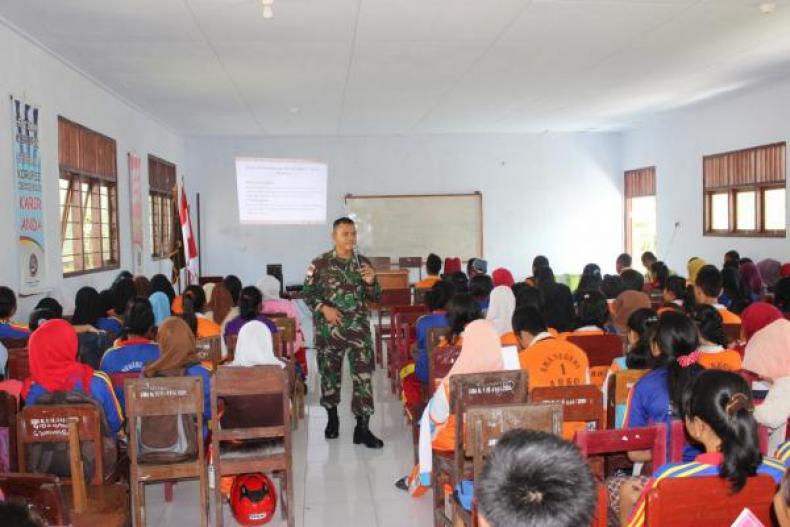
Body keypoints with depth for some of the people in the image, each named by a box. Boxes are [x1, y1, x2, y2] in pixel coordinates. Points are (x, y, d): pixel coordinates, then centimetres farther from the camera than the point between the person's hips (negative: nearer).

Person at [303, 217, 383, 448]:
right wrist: (323, 308, -16)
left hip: (359, 328, 1)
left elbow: (375, 297, 8)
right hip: (329, 329, -1)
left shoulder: (363, 263, 4)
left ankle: (362, 428, 0)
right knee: (330, 374, 12)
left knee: (363, 375, -6)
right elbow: (308, 293, 0)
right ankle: (332, 418, 34)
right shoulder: (320, 264, -4)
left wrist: (371, 282, -13)